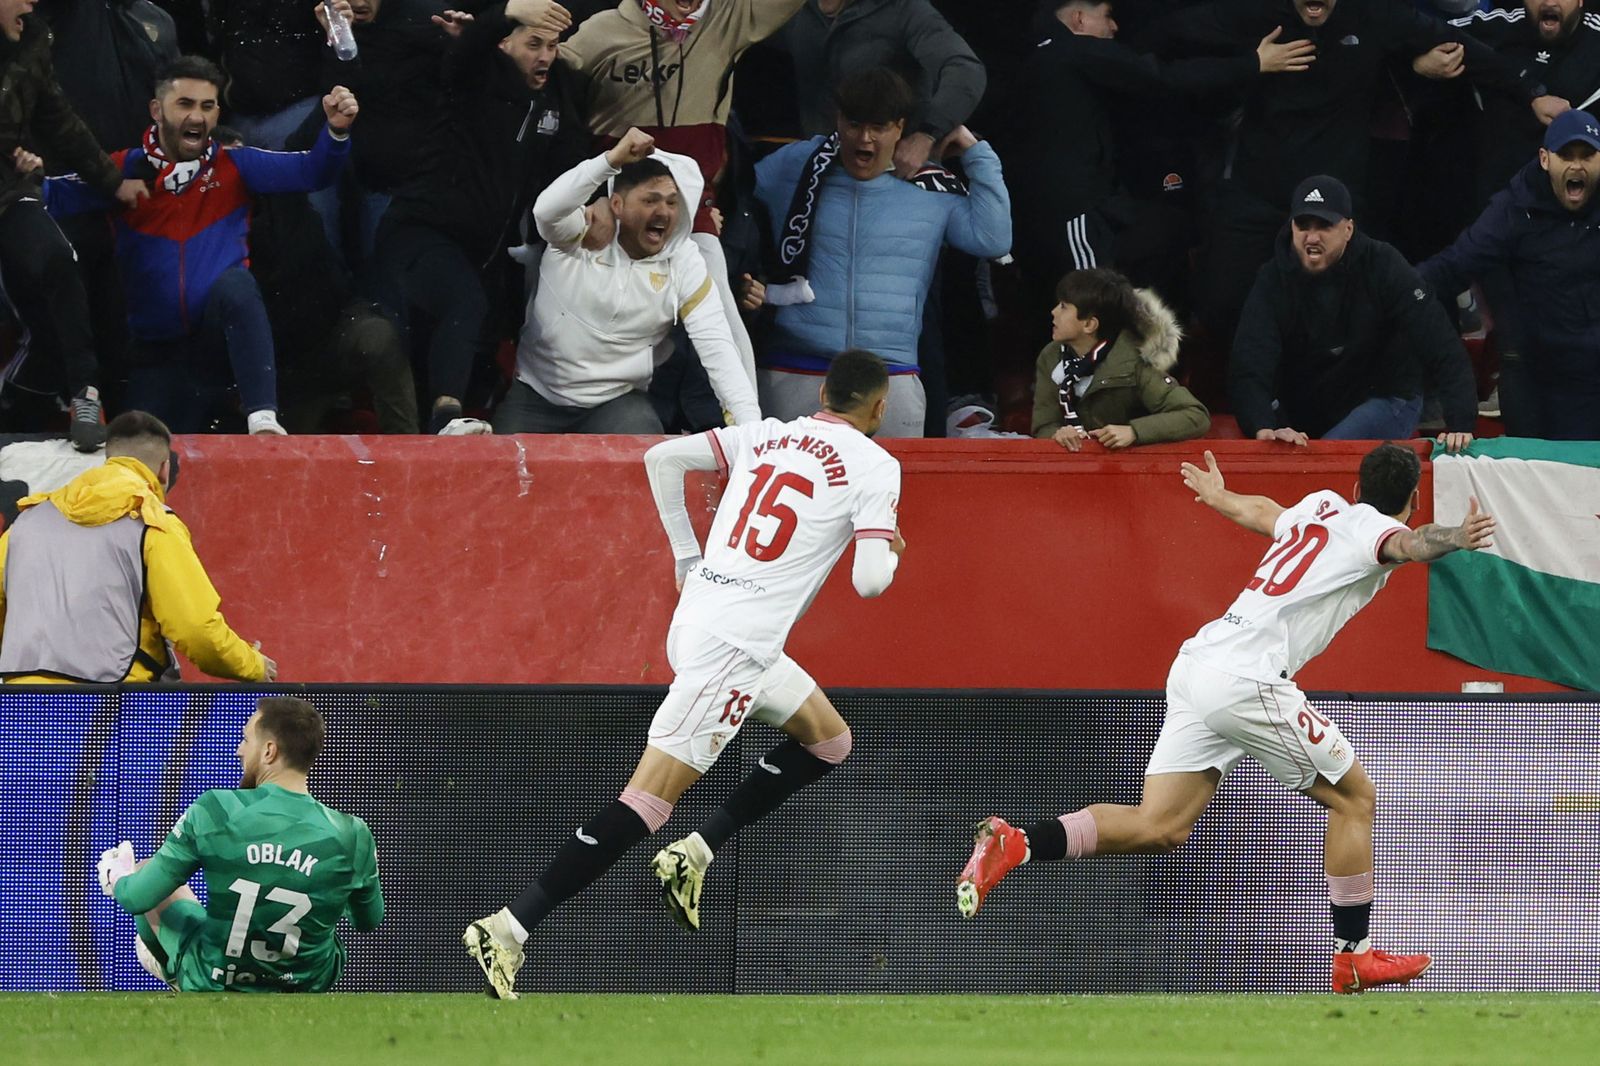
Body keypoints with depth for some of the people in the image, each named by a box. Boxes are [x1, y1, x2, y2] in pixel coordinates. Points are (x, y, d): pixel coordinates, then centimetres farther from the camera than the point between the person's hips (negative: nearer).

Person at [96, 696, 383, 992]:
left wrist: (116, 880, 11)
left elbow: (138, 899, -14)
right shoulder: (352, 836, -17)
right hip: (309, 983, 2)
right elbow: (369, 921, 3)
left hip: (209, 984, -2)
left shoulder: (213, 812, -22)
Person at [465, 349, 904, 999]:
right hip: (731, 645, -8)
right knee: (648, 800, -12)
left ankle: (694, 855, 14)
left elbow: (664, 458, 12)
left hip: (698, 609, 8)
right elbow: (869, 580, -11)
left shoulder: (766, 436, 15)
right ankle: (509, 928, -20)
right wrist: (889, 551, 12)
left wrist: (687, 556, 19)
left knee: (828, 739, 25)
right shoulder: (874, 466, -4)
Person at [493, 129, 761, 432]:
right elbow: (547, 210, -33)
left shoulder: (684, 264, -6)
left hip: (616, 403, 1)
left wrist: (751, 424, -24)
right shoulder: (583, 233, -10)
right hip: (535, 396, -1)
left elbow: (716, 347, -11)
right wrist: (612, 159, -43)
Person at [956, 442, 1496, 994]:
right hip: (1245, 679, -8)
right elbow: (1407, 544, -27)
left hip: (1195, 665, 8)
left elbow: (1262, 512, 45)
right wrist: (1454, 538, -47)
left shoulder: (1324, 506, 23)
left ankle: (1012, 844, -9)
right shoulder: (1374, 529, -1)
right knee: (1353, 798, 6)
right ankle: (1353, 957, 9)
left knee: (1159, 827, 3)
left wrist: (1219, 497, 67)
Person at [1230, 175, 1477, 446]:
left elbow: (1444, 350, -21)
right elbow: (1248, 366, -25)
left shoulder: (1382, 267, -17)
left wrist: (1460, 425, -33)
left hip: (1386, 401, -3)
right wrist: (1263, 429, -45)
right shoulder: (1274, 279, -13)